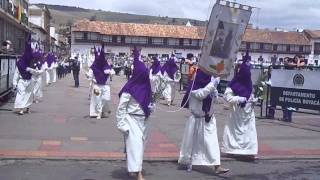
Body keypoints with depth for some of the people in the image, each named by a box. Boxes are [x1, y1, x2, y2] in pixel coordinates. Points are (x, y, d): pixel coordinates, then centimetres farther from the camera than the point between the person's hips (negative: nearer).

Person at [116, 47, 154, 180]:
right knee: (135, 143, -13)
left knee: (141, 144, 13)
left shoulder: (146, 87, 3)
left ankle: (133, 168, 29)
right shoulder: (129, 88, -15)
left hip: (143, 120, 7)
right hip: (132, 119, -7)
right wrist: (121, 124, -16)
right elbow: (121, 107, -13)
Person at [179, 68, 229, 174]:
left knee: (212, 142, -2)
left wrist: (214, 89, -9)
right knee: (193, 142, 10)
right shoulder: (194, 87, -13)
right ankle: (188, 162, 30)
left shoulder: (208, 85, 6)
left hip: (209, 119, 5)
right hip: (197, 120, -5)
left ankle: (216, 166, -4)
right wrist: (212, 84, -31)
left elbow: (214, 98, 12)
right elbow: (200, 94, -31)